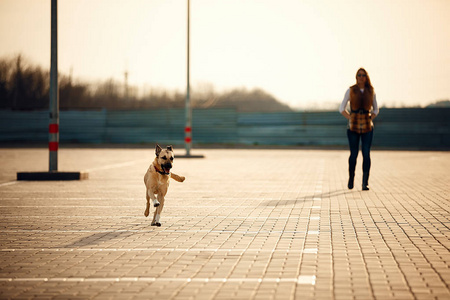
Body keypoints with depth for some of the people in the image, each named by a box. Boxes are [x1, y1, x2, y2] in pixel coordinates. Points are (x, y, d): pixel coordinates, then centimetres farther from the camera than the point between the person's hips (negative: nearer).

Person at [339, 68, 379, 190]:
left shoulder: (371, 91, 6)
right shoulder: (351, 90, 2)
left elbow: (375, 110, 16)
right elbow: (342, 108, 5)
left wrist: (370, 119, 0)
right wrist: (351, 119, -5)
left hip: (367, 127, 1)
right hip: (353, 127, -1)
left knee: (366, 154, -8)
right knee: (354, 154, 2)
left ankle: (365, 183, -6)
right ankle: (351, 178, 26)